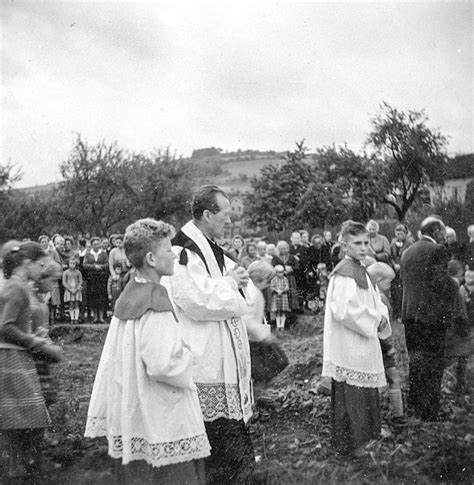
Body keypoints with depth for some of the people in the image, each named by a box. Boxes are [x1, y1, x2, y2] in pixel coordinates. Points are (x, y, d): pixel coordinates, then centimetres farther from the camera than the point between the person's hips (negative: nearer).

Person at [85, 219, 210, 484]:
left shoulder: (128, 296, 7)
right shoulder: (156, 302, -19)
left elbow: (114, 358, 14)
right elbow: (162, 364, -26)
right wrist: (187, 353, -9)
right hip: (161, 419, -9)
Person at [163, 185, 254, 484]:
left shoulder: (210, 247, 13)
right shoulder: (184, 252, -18)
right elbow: (199, 300, -25)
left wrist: (237, 279, 3)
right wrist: (230, 283, -11)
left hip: (225, 355, 10)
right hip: (205, 358, -10)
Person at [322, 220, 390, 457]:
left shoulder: (360, 270, 11)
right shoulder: (344, 274, -20)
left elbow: (373, 302, 21)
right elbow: (343, 311, -28)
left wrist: (380, 316, 0)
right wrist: (374, 319, -16)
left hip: (362, 345, 10)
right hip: (349, 346, -10)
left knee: (363, 393, 20)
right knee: (351, 395, 2)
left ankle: (359, 436, 35)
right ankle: (350, 443, 16)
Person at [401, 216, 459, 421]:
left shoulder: (407, 252, 12)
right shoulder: (437, 250, -11)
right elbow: (441, 282, -18)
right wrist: (455, 288, 1)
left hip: (410, 313, 7)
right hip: (432, 314, -7)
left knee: (416, 360, 19)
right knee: (432, 365, 1)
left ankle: (414, 403, 29)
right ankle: (429, 413, 7)